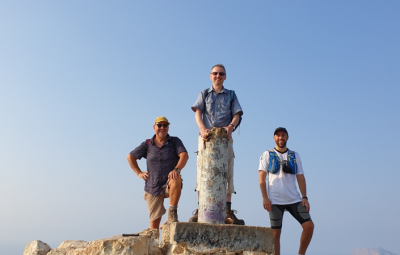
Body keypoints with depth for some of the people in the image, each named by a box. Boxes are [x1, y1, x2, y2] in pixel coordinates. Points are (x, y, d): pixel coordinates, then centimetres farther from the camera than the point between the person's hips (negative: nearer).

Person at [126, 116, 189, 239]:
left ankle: (172, 213, -27)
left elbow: (184, 155, -13)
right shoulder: (147, 144, 8)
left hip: (169, 186, -2)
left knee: (176, 179, -36)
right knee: (155, 220, -2)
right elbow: (130, 157, 16)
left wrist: (177, 169, -31)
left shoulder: (175, 141, 3)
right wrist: (139, 173, 5)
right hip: (153, 187, 2)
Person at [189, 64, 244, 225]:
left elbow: (237, 115, 5)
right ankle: (200, 210, -6)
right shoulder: (204, 94, 17)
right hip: (206, 136, 0)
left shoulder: (231, 95, 18)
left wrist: (231, 126, -18)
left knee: (227, 173, -5)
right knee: (203, 172, -6)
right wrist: (203, 129, -18)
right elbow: (198, 113, 2)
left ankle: (228, 212, -6)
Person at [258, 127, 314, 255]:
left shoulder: (295, 156, 14)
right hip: (275, 201, -2)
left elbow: (300, 177, 11)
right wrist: (265, 197, -11)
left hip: (294, 199, 3)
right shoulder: (267, 155, 6)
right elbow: (261, 178, 0)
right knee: (275, 233, -2)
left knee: (309, 225, -7)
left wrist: (304, 197, 1)